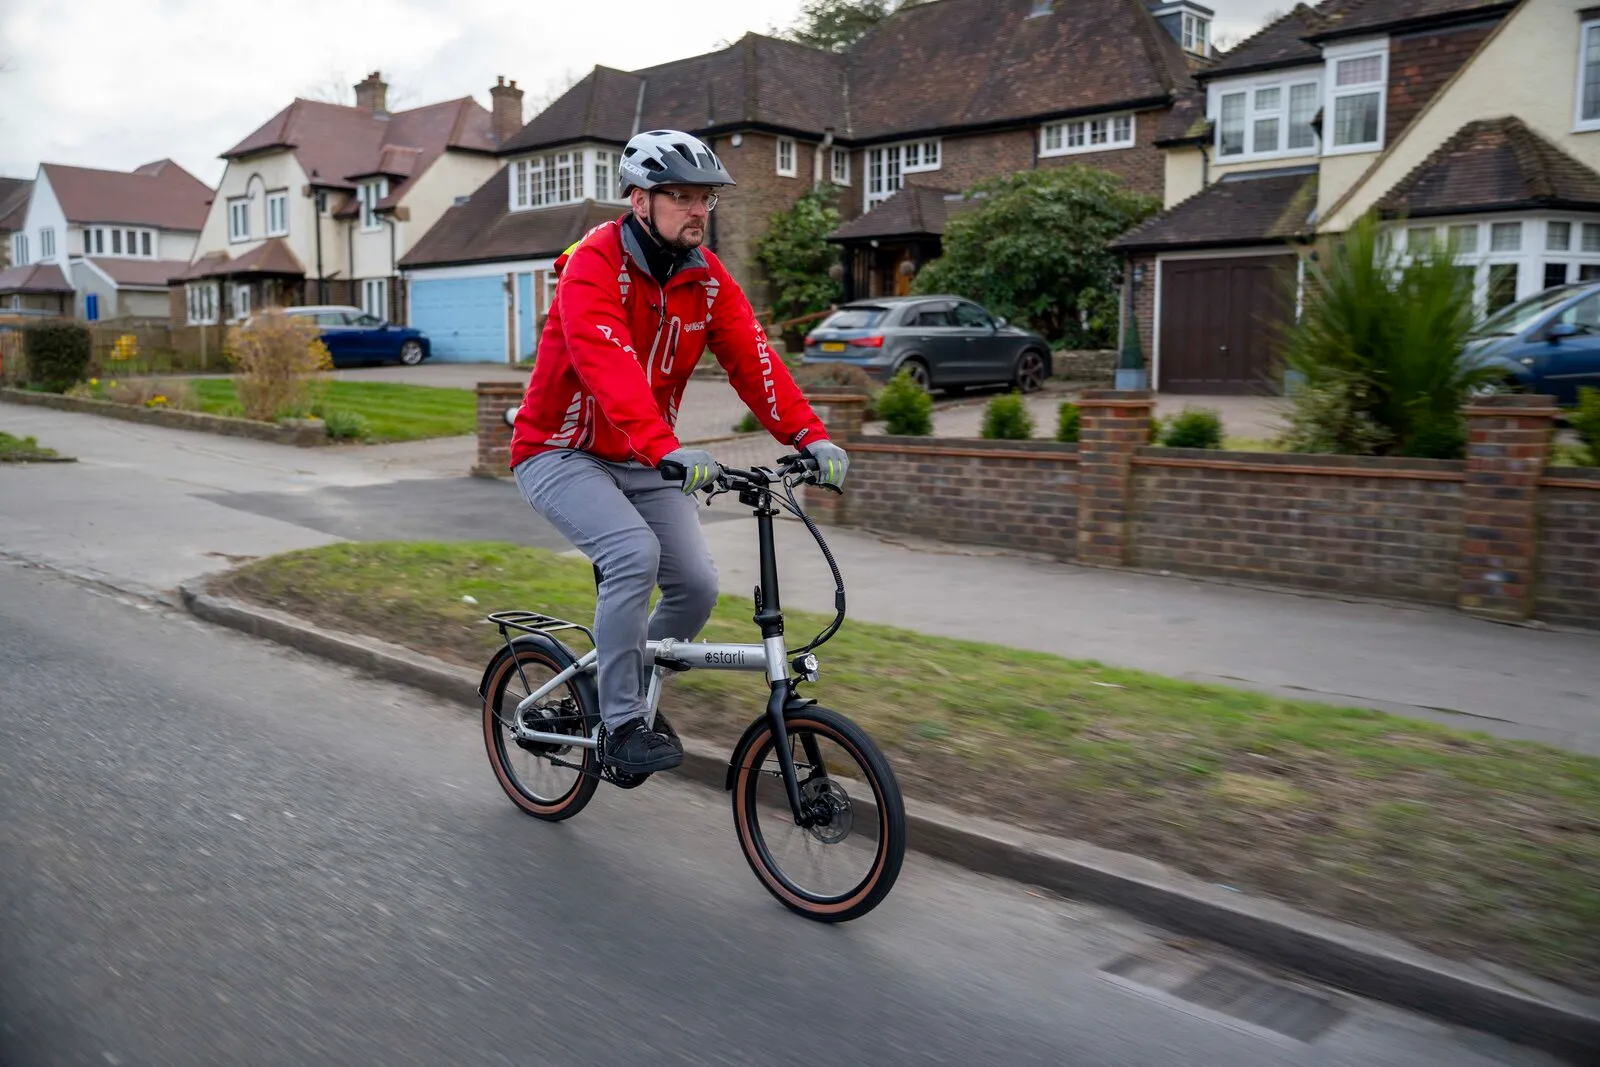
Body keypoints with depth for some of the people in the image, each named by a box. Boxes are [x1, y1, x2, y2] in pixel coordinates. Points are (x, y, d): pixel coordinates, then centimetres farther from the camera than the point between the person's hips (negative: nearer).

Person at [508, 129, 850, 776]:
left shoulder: (706, 277, -2)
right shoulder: (593, 266, -21)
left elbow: (752, 358, -13)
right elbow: (610, 368, -37)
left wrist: (810, 436, -26)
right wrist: (666, 450, -51)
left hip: (640, 460, 6)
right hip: (561, 454, -6)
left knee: (697, 585, -8)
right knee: (635, 553, -30)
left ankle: (629, 692, 20)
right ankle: (620, 724, -16)